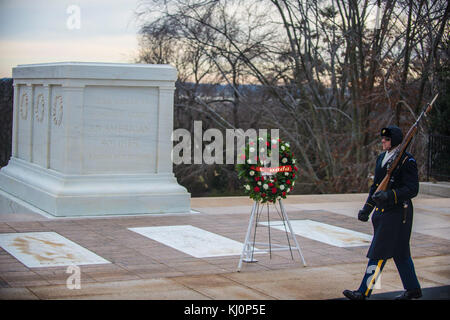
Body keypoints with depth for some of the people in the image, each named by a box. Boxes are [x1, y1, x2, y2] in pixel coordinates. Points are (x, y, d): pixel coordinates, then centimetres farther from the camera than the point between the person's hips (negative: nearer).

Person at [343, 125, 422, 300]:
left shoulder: (407, 161, -12)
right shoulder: (381, 158, 13)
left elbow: (412, 189, -17)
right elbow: (376, 185, 20)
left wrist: (390, 195, -30)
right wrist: (367, 208, 16)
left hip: (397, 213, -8)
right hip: (382, 212, 8)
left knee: (379, 252, -8)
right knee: (400, 252, 16)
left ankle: (364, 292, -6)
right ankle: (413, 289, 28)